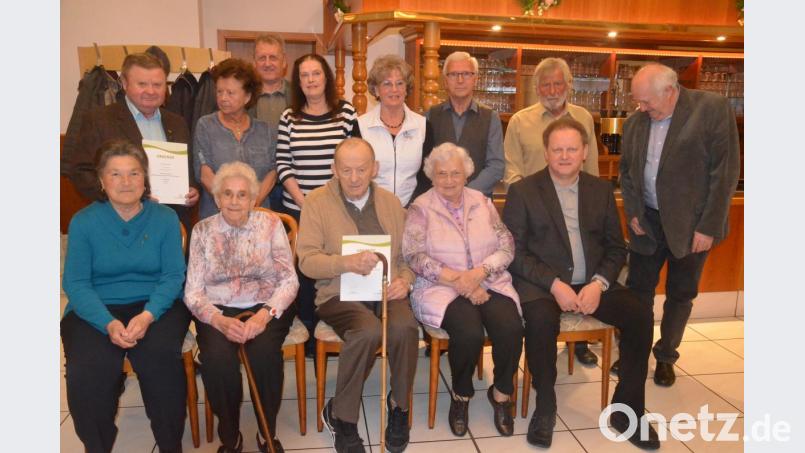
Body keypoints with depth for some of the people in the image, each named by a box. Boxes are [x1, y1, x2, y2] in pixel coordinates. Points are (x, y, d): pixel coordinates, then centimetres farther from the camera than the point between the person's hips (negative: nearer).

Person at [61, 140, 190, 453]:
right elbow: (76, 283, -4)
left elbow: (173, 275, -3)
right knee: (89, 368, -27)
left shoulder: (165, 218, 2)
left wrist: (148, 315, -22)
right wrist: (108, 324, -21)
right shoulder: (83, 222, 1)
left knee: (160, 356, -29)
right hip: (96, 310, 1)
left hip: (156, 306, 0)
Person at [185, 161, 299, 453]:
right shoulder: (203, 231, 4)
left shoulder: (271, 224, 1)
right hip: (218, 310, 1)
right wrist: (219, 320, -20)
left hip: (266, 306, 0)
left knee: (264, 352, -31)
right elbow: (193, 292, 0)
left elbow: (289, 280, -4)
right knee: (217, 357, -29)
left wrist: (265, 314, -22)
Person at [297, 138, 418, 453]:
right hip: (340, 293, -3)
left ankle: (399, 404, -1)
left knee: (404, 327, -29)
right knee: (368, 331, -33)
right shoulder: (317, 202, 1)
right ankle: (341, 416, -7)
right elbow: (307, 261, -7)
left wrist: (404, 279, -6)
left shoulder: (390, 202, 14)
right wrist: (347, 263, -24)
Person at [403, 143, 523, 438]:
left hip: (489, 283, 3)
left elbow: (507, 246, 5)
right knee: (470, 334, -29)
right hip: (442, 288, -3)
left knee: (511, 329, -23)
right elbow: (415, 257, -9)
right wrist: (458, 281, -18)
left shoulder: (483, 202, 11)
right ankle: (461, 395, 2)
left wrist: (479, 272, -13)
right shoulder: (420, 208, 1)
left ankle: (501, 393, 5)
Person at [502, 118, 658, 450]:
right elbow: (514, 252, -7)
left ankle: (627, 409, 1)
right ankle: (545, 406, -8)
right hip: (541, 283, -4)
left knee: (640, 315, -19)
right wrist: (554, 284, -19)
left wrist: (599, 283, -10)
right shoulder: (522, 191, -1)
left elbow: (616, 248, 10)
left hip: (592, 283, 4)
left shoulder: (601, 190, 10)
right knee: (541, 320, -34)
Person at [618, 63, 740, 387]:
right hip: (647, 223, 4)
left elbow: (726, 171, -12)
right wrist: (632, 213, 0)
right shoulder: (635, 123, 3)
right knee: (638, 290, 9)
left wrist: (709, 226, -15)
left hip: (691, 224, -3)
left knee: (680, 295, 10)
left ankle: (666, 356, 29)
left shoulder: (714, 108, -11)